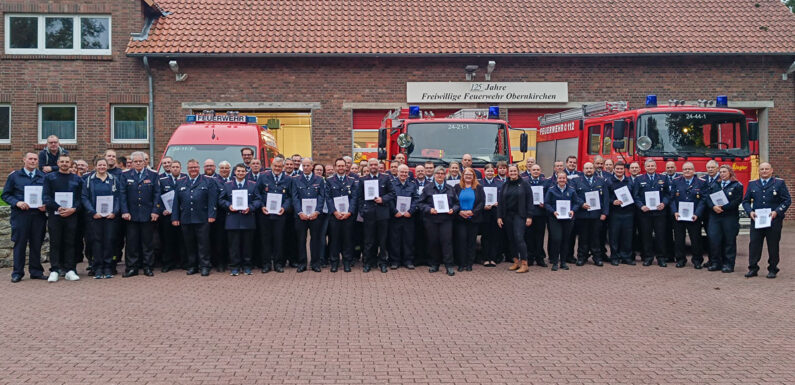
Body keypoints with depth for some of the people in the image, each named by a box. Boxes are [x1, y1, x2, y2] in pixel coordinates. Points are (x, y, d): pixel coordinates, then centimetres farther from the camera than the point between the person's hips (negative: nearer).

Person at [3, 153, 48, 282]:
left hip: (38, 215, 2)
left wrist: (46, 205, -8)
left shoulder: (43, 177, 10)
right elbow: (5, 195, 5)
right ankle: (17, 273, 9)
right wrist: (17, 203, -12)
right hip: (20, 215, -2)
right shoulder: (14, 176, 6)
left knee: (37, 244, 6)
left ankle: (36, 271, 15)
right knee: (20, 243, 1)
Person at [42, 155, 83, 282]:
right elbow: (46, 196, -1)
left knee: (70, 243, 3)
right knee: (55, 243, -1)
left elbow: (80, 197, 8)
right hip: (54, 214, -1)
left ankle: (69, 270, 7)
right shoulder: (49, 177, 7)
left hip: (71, 215, 2)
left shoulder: (77, 179, 13)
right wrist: (58, 208, -14)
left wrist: (73, 209, -10)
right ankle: (54, 270, 2)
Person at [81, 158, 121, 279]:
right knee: (97, 241, 0)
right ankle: (98, 268, 4)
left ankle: (107, 267, 6)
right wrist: (93, 212, -10)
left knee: (109, 240, 0)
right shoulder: (89, 180, 6)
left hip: (110, 215, 0)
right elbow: (84, 198, 1)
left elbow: (118, 197, 5)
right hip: (95, 216, 0)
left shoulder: (114, 180, 8)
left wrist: (114, 212, -8)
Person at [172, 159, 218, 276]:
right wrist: (175, 218, 5)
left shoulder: (208, 181, 6)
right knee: (189, 244, 7)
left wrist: (211, 215, -9)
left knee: (203, 244, -2)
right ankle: (192, 266, 16)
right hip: (185, 220, 3)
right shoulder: (180, 182, 14)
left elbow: (212, 200, -1)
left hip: (202, 219, -3)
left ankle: (204, 266, 4)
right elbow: (176, 201, 11)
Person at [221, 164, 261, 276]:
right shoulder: (227, 185, 10)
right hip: (233, 220, 0)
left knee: (247, 244, 4)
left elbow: (258, 200, 5)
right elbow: (222, 200, 10)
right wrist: (229, 206, -9)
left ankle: (247, 266, 14)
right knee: (234, 244, 0)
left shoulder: (253, 185, 9)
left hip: (248, 220, 0)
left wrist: (250, 208, -12)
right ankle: (234, 267, 7)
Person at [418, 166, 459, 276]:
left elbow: (456, 203, 14)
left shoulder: (450, 189, 13)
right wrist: (429, 209, -12)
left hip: (446, 219, 0)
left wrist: (453, 210, -6)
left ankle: (449, 266, -3)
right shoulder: (427, 188, 6)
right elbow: (421, 203, 3)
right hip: (431, 220, 0)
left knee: (447, 241, -7)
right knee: (433, 241, 2)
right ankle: (434, 264, 15)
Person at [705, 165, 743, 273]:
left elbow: (737, 201, -9)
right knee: (713, 239, -2)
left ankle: (728, 264, 7)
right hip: (715, 216, 4)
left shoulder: (737, 186, 2)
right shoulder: (715, 185, 16)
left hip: (730, 216, -3)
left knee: (729, 241, 0)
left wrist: (723, 208, -15)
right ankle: (715, 262, 8)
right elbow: (707, 197, 5)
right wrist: (713, 207, -13)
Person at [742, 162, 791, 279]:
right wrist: (750, 211, -7)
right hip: (756, 220, 2)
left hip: (774, 220, -2)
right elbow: (746, 201, 12)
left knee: (773, 246, 3)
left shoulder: (779, 183, 5)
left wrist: (776, 212, -13)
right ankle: (753, 268, 7)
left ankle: (772, 269, 12)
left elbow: (787, 200, 0)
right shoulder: (752, 184, 13)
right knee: (754, 244, 0)